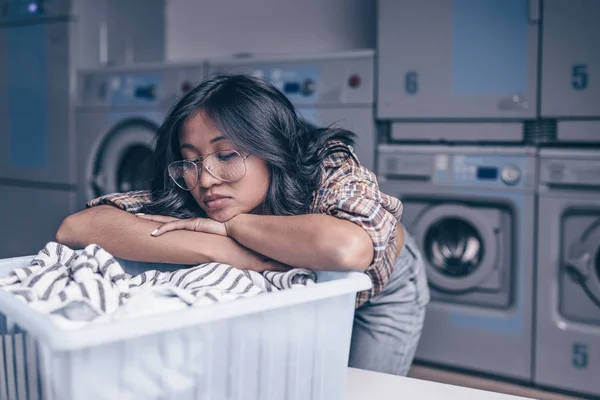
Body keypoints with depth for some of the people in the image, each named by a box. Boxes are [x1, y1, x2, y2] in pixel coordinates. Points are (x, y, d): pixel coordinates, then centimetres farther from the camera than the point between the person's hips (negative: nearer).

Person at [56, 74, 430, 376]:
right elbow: (75, 228, -43)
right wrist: (220, 249, -51)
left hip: (379, 290, -2)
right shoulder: (182, 202, -30)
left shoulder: (329, 169, -41)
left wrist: (228, 225, -48)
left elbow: (348, 248, -64)